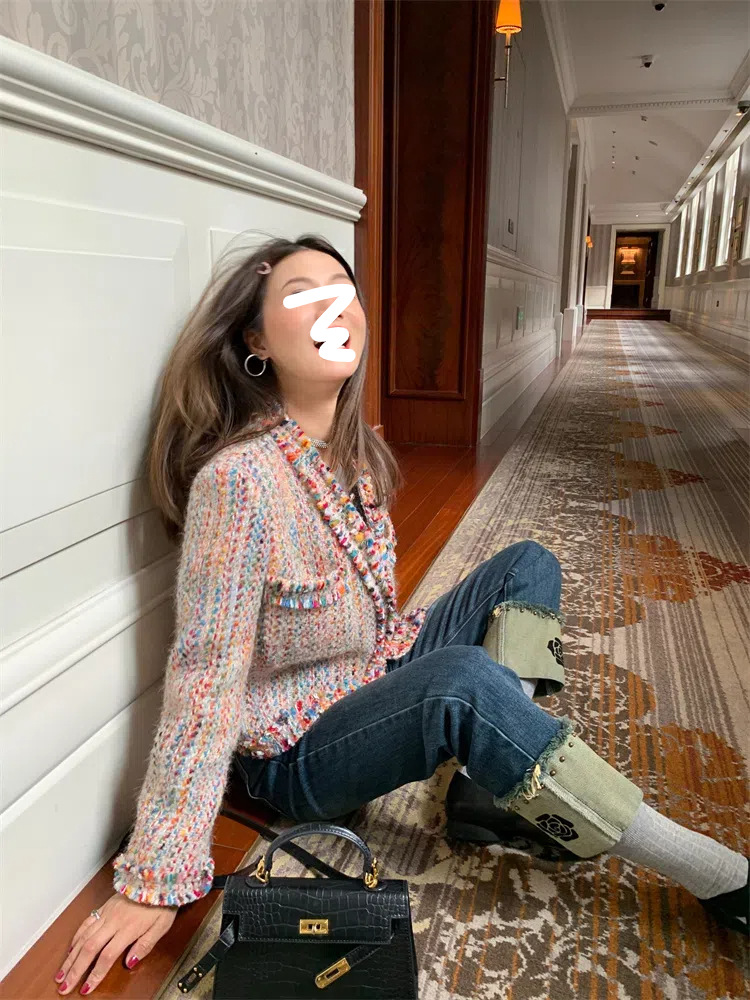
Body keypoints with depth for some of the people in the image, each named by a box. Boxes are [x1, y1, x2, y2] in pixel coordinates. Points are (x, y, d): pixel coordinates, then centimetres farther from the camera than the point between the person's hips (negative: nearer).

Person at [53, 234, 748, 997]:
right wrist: (154, 879, -24)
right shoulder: (237, 477, -27)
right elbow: (205, 677, -26)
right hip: (293, 754, -8)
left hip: (382, 681, 9)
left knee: (529, 564, 6)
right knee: (465, 681, -36)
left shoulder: (356, 451, -3)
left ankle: (493, 792, -10)